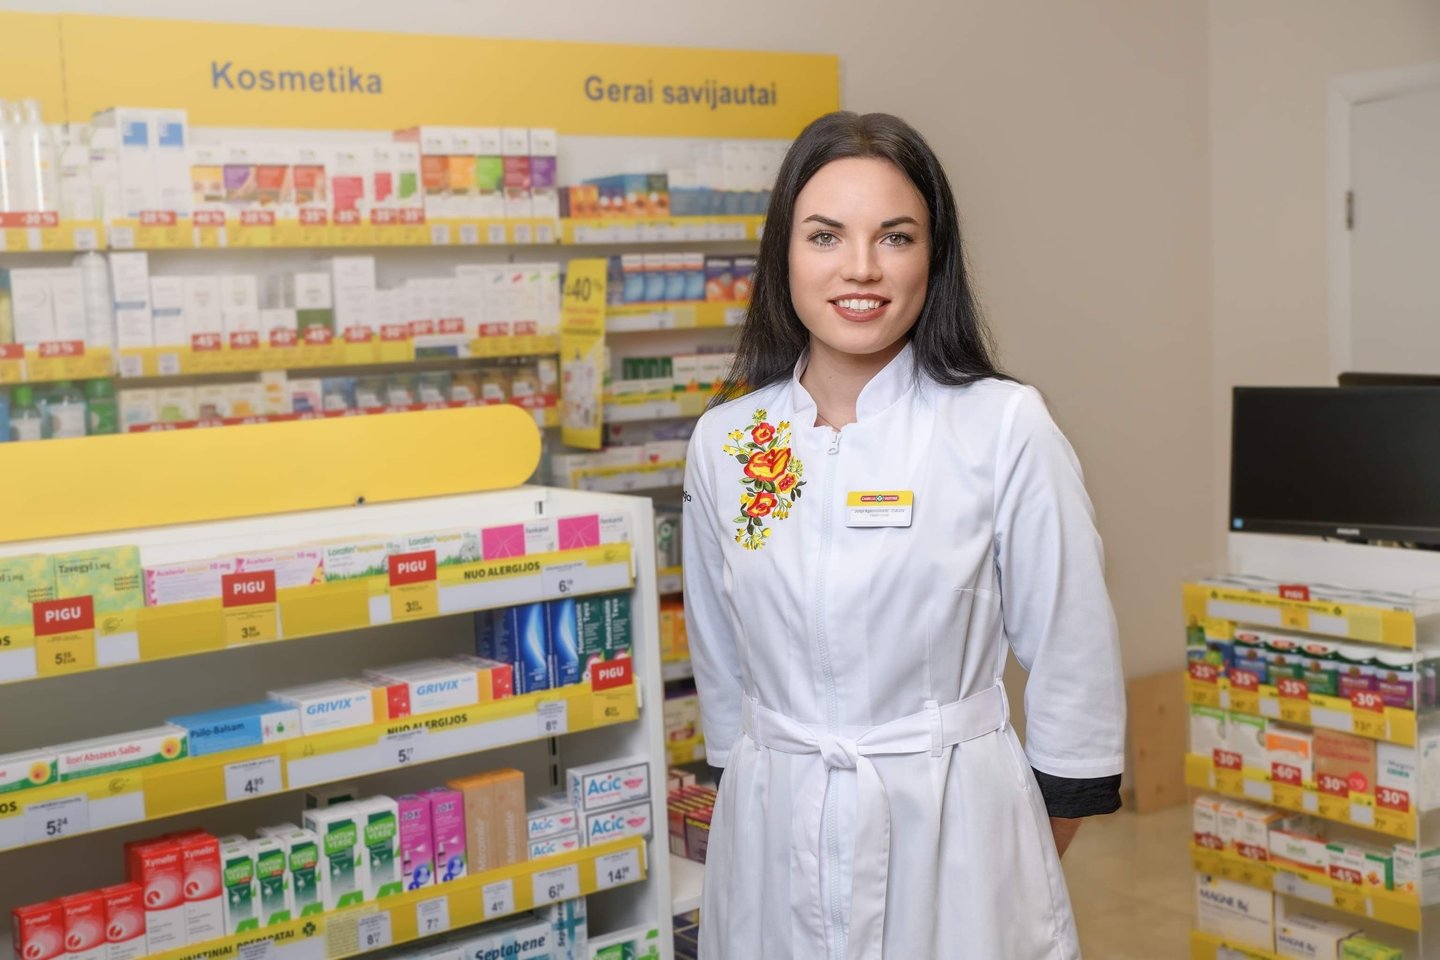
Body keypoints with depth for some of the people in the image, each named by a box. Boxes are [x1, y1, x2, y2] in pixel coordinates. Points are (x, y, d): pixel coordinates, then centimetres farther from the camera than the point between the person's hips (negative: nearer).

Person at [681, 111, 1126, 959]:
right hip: (775, 852, 3)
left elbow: (1075, 677, -4)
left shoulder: (1007, 428, -10)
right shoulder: (723, 442, 0)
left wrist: (1020, 870, 1)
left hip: (955, 835, -3)